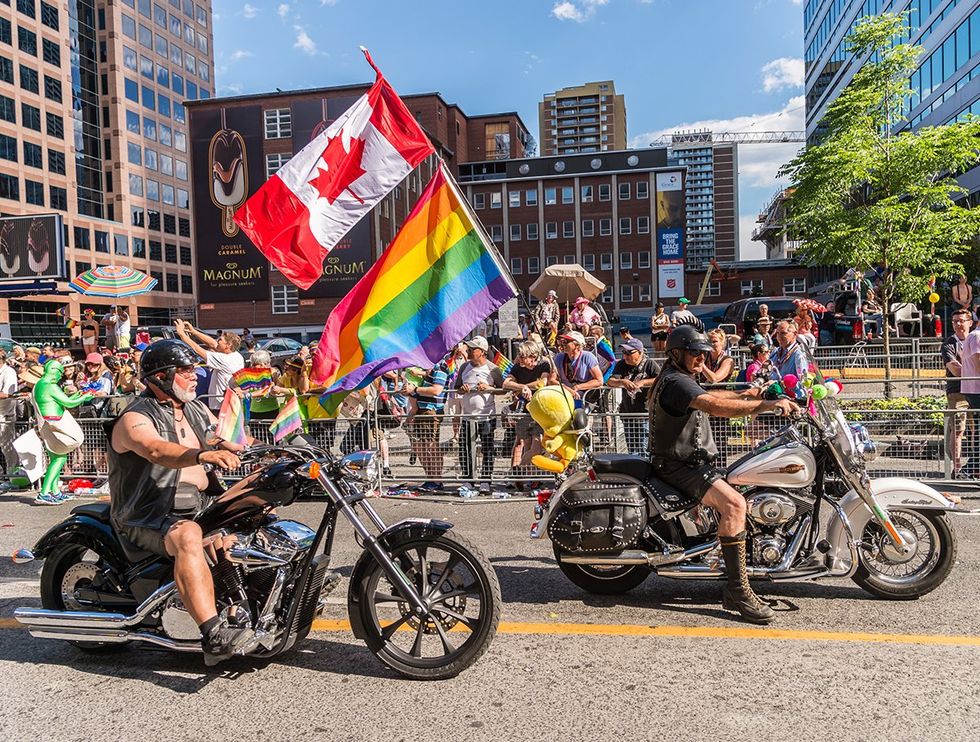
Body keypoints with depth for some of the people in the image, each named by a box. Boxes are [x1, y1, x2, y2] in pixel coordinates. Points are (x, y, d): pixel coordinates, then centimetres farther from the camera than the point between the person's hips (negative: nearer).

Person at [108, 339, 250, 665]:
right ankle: (214, 638, -44)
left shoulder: (196, 409, 13)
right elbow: (157, 450, -33)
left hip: (199, 504, 8)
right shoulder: (135, 419, -12)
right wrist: (202, 454, -53)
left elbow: (232, 440, 15)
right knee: (188, 536, -38)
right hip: (150, 515, -8)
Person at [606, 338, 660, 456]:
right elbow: (610, 381, -6)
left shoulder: (650, 364, -6)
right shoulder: (621, 365, 6)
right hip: (628, 413, 5)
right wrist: (622, 382, -25)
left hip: (646, 413, -5)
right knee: (631, 449, 14)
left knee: (643, 449, -8)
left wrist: (642, 382, -27)